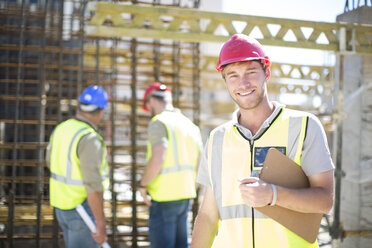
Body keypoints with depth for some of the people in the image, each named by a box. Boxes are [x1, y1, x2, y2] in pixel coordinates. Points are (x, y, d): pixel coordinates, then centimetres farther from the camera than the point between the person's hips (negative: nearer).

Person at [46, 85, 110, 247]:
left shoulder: (61, 129, 2)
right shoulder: (89, 139, -26)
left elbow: (52, 163, 19)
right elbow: (93, 185, -30)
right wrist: (101, 224, -26)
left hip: (62, 205, 8)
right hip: (84, 209, -8)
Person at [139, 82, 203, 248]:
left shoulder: (158, 123, -10)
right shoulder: (190, 125, 14)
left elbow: (157, 159, -23)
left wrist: (143, 185, -10)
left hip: (164, 197, -8)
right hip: (186, 196, 8)